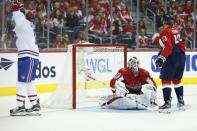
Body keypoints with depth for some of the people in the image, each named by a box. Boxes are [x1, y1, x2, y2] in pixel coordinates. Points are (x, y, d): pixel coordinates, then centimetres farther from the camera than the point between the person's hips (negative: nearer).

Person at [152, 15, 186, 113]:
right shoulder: (176, 30, 14)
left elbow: (168, 47, -19)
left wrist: (161, 57, -21)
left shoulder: (165, 32, -9)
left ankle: (167, 103, -13)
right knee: (177, 79, 21)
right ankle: (181, 101, 25)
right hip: (181, 56, 8)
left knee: (166, 79, -5)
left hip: (172, 57, -8)